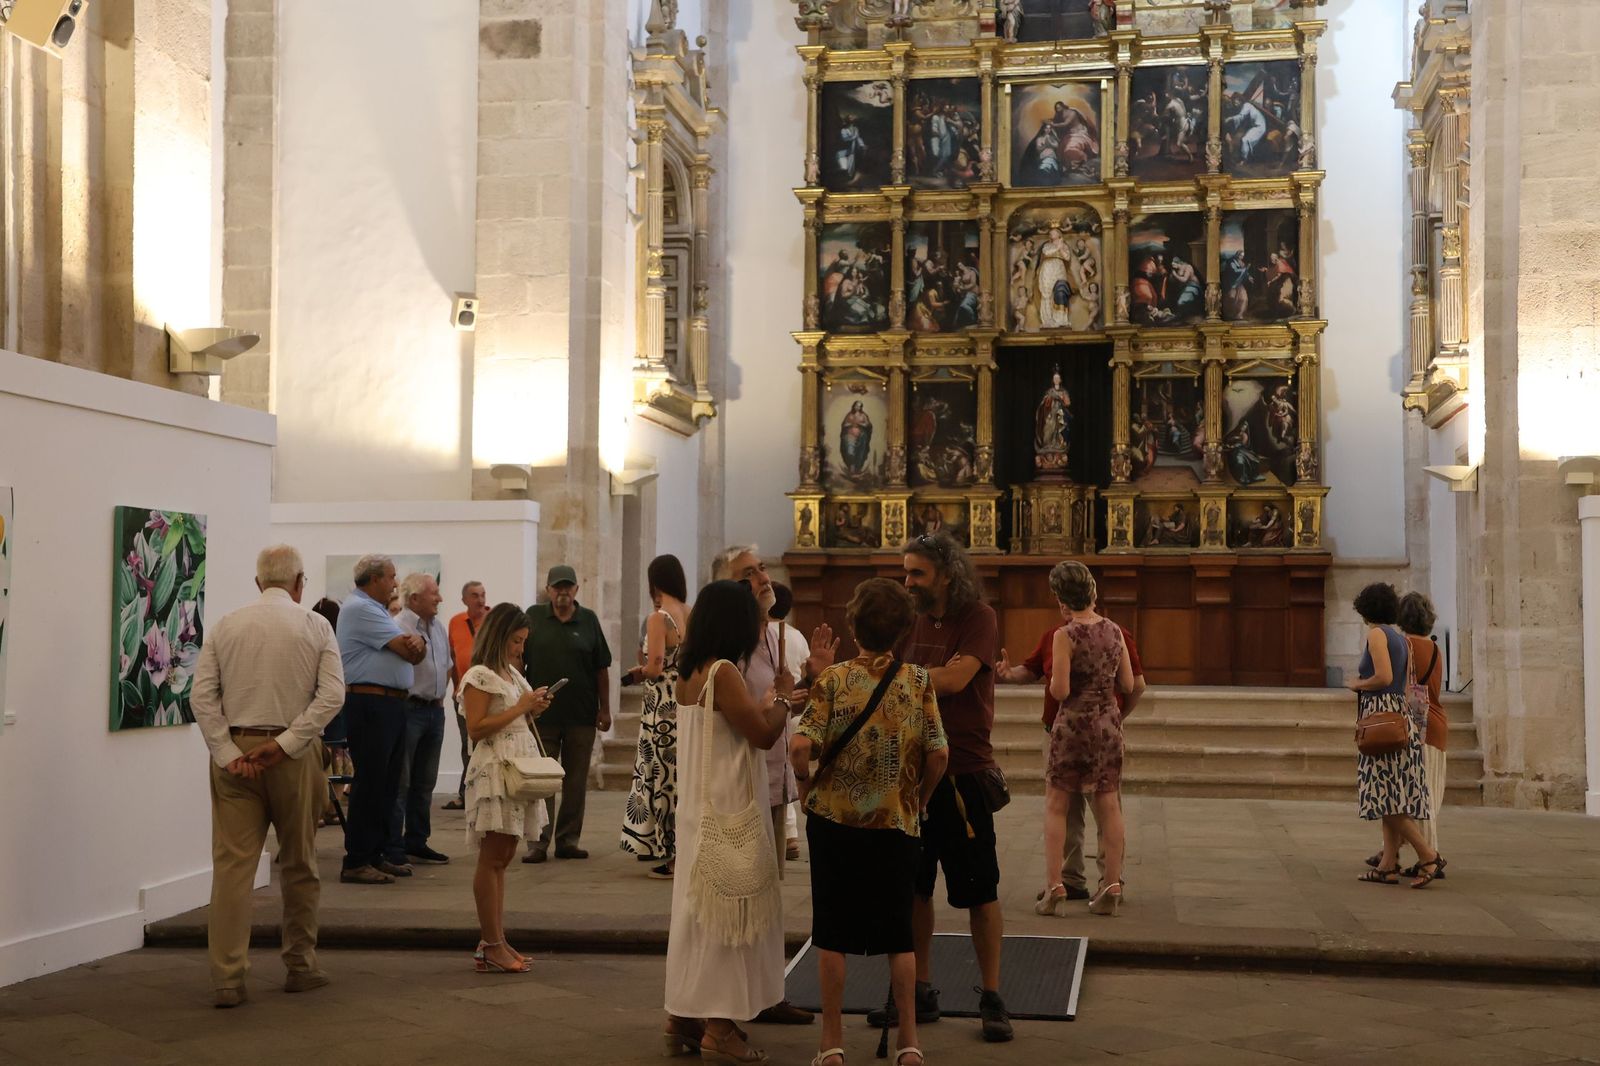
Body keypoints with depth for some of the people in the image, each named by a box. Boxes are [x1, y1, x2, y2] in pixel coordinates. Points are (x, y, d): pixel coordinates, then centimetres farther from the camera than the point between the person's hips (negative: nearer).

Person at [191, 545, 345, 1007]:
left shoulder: (226, 626, 5)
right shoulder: (315, 626, 0)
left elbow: (202, 696, -3)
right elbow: (332, 695, -11)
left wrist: (227, 752, -6)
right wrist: (285, 743, -11)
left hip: (234, 752, 1)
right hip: (294, 757, -1)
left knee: (232, 864, 0)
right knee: (299, 865, 12)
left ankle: (227, 977, -3)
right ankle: (300, 966, 21)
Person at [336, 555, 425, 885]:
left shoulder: (376, 610, 22)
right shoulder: (359, 608, -11)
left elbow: (413, 652, 14)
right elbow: (406, 650, -15)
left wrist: (415, 642, -9)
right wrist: (411, 643, 8)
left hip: (391, 705, 10)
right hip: (369, 704, -10)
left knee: (387, 785, 12)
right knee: (370, 784, -8)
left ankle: (375, 855, 18)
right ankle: (356, 862, -4)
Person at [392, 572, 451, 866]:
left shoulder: (439, 627, 13)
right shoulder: (399, 627, -14)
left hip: (434, 710, 8)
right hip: (409, 708, -8)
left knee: (425, 783, 13)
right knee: (400, 783, -3)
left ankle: (416, 843, 22)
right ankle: (392, 849, 1)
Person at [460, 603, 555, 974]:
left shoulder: (511, 674, 18)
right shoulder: (480, 676, -9)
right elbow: (476, 728, -16)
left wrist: (533, 710, 7)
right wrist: (520, 708, -14)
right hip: (494, 770, -9)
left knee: (502, 858, 9)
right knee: (492, 858, -7)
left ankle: (496, 941, 13)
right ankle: (491, 946, -5)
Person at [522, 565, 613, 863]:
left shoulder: (588, 620, 4)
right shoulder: (533, 617, 2)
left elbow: (602, 668, 7)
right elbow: (518, 661, 5)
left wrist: (604, 708, 4)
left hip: (582, 715, 1)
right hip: (541, 714, -1)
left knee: (576, 783, 7)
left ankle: (568, 840, 15)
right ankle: (538, 843, 4)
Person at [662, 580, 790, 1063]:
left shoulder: (690, 672, 9)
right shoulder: (724, 673, -18)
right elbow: (763, 735, -13)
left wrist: (762, 705, 11)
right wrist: (779, 702, 3)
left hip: (699, 809, 9)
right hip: (728, 811, -9)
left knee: (697, 909, 14)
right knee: (727, 910, -2)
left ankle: (684, 1018, 21)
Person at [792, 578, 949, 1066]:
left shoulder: (833, 679, -8)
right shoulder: (917, 681, -4)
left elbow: (800, 746, -17)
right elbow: (938, 754, -8)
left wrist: (807, 787, 1)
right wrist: (918, 798, 8)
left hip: (834, 818, -1)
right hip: (896, 823, 1)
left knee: (832, 934, 9)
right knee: (899, 934, 14)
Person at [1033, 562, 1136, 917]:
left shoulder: (1065, 636, -14)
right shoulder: (1114, 630, 2)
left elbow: (1059, 691, -17)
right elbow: (1128, 685, 6)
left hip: (1073, 723, -5)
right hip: (1109, 722, 5)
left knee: (1055, 806, 4)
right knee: (1109, 806, 8)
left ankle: (1054, 889, -1)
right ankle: (1111, 889, 11)